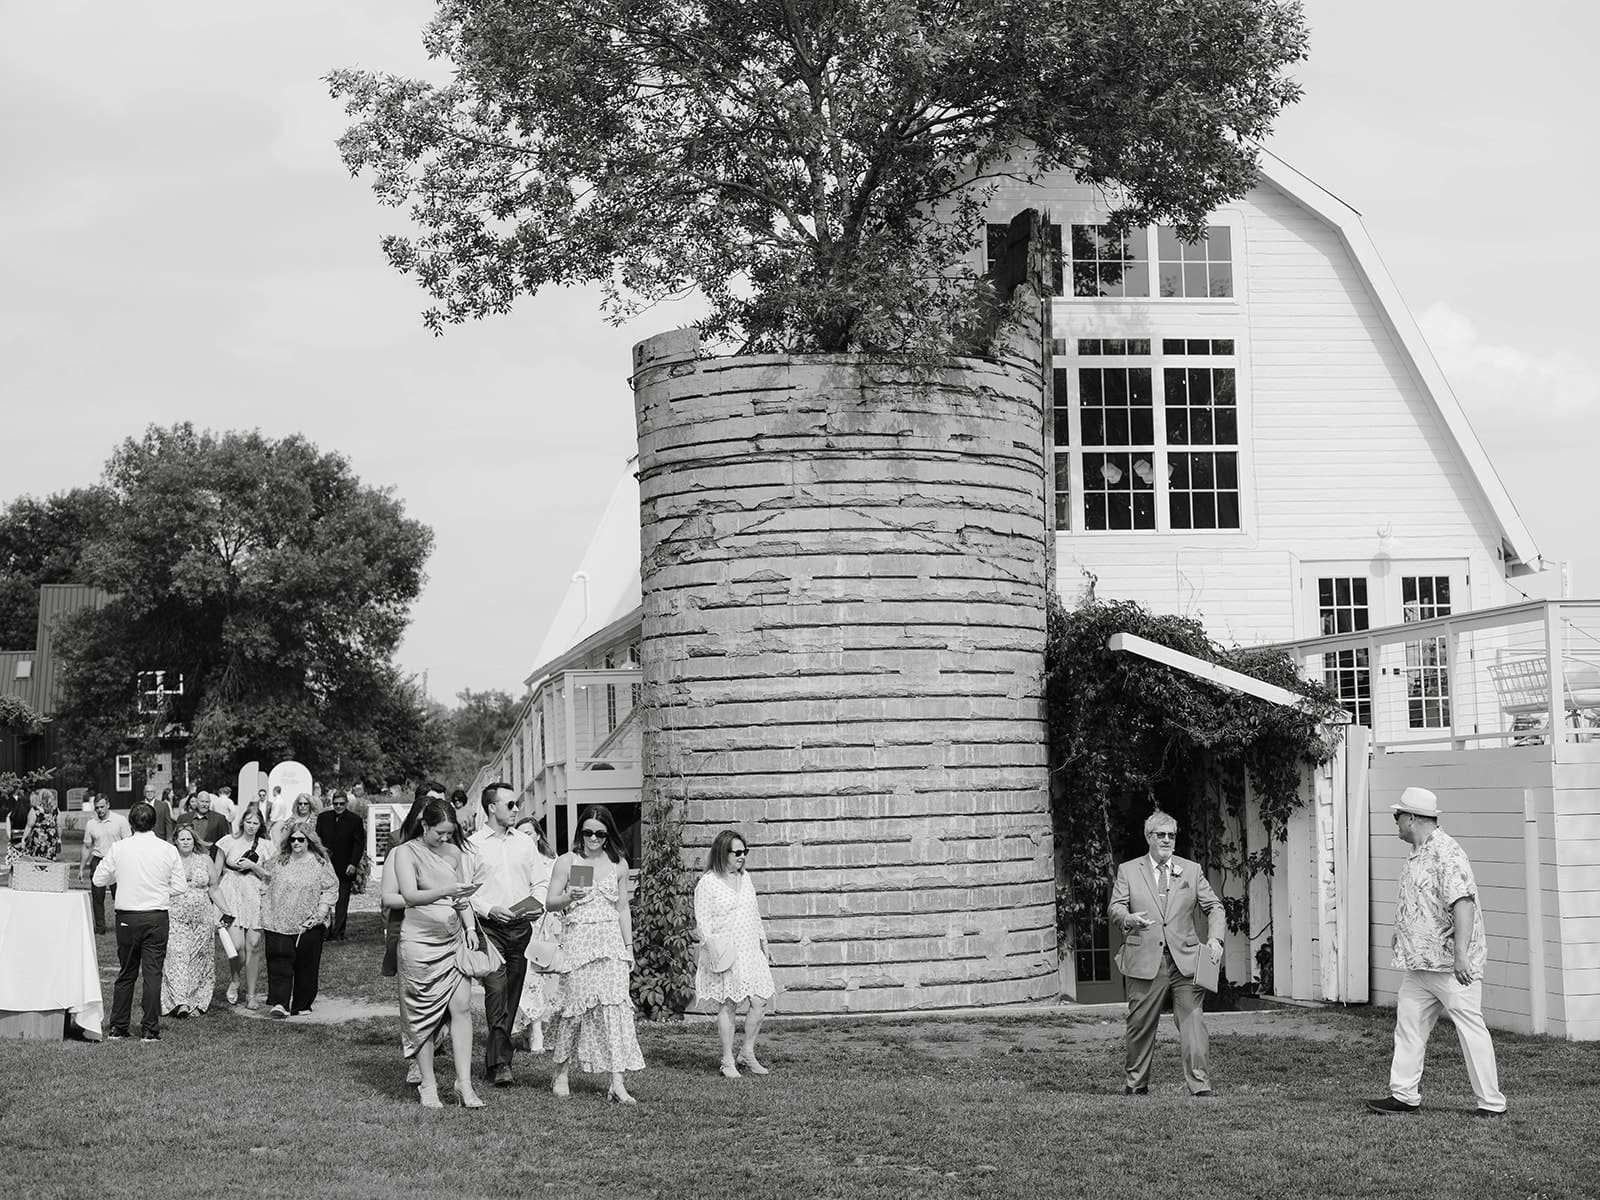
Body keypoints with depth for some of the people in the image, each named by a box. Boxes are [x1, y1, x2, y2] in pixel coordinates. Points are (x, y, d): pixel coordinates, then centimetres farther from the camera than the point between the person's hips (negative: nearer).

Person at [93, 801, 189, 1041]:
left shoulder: (119, 848, -4)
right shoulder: (168, 850, -4)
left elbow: (99, 879, 3)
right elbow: (180, 887, -1)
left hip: (127, 917, 1)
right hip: (157, 917, -1)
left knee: (126, 973, 12)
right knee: (153, 973, 2)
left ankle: (117, 1027, 16)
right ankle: (150, 1030, 2)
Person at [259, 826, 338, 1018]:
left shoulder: (320, 864, 3)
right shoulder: (277, 862, 10)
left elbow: (330, 890, 2)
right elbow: (266, 890, 15)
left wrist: (319, 914, -9)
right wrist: (264, 919, 9)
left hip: (308, 925, -1)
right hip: (278, 924, 1)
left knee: (306, 966, 3)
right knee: (279, 962, -10)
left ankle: (302, 1005, 14)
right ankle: (280, 1004, -13)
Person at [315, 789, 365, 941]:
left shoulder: (355, 820, 0)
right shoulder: (323, 817, 8)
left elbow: (359, 844, -1)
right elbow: (316, 837, 13)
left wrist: (353, 863, -10)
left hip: (345, 868, -2)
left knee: (342, 903, 3)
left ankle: (338, 933, 9)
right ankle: (325, 930, 5)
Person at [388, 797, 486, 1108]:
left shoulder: (454, 853, 13)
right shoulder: (406, 852, -3)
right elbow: (410, 895, -14)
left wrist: (470, 927, 2)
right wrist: (445, 891, -27)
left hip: (453, 941, 4)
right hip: (419, 942, -4)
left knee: (462, 1007, -7)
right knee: (423, 1015, 1)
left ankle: (464, 1083, -5)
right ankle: (427, 1086, 10)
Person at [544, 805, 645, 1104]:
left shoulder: (618, 865, 10)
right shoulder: (567, 862, 1)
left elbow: (622, 909, 15)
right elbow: (550, 903, 0)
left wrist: (629, 947, 10)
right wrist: (569, 897, -21)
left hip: (611, 941, 2)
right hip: (576, 941, -2)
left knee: (615, 1006, -8)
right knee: (574, 1004, 0)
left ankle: (617, 1084, -11)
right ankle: (561, 1074, 18)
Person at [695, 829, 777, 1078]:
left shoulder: (744, 877, 13)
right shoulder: (707, 883, -8)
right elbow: (702, 920, -9)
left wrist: (762, 940, 21)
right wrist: (712, 946, -18)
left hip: (751, 950, 6)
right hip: (727, 954, -6)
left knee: (761, 1001, -1)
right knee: (727, 1005, -2)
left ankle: (748, 1054, 14)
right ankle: (728, 1061, 7)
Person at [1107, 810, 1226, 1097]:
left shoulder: (1192, 870, 13)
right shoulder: (1128, 871, 9)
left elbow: (1214, 907, 13)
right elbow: (1115, 909, 2)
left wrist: (1215, 938, -5)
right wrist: (1129, 918, -22)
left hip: (1185, 959, 1)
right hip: (1145, 962, -1)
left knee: (1192, 1023, -8)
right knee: (1140, 1025, 5)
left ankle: (1200, 1086, -8)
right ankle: (1135, 1084, 20)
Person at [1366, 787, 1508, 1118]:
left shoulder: (1446, 853, -16)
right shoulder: (1418, 855, 16)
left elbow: (1463, 903, -26)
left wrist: (1461, 953, -32)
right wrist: (1404, 945, 22)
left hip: (1451, 965, -10)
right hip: (1419, 963, 10)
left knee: (1470, 1028, -5)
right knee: (1408, 1024, 11)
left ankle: (1492, 1103, 2)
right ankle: (1404, 1096, 18)